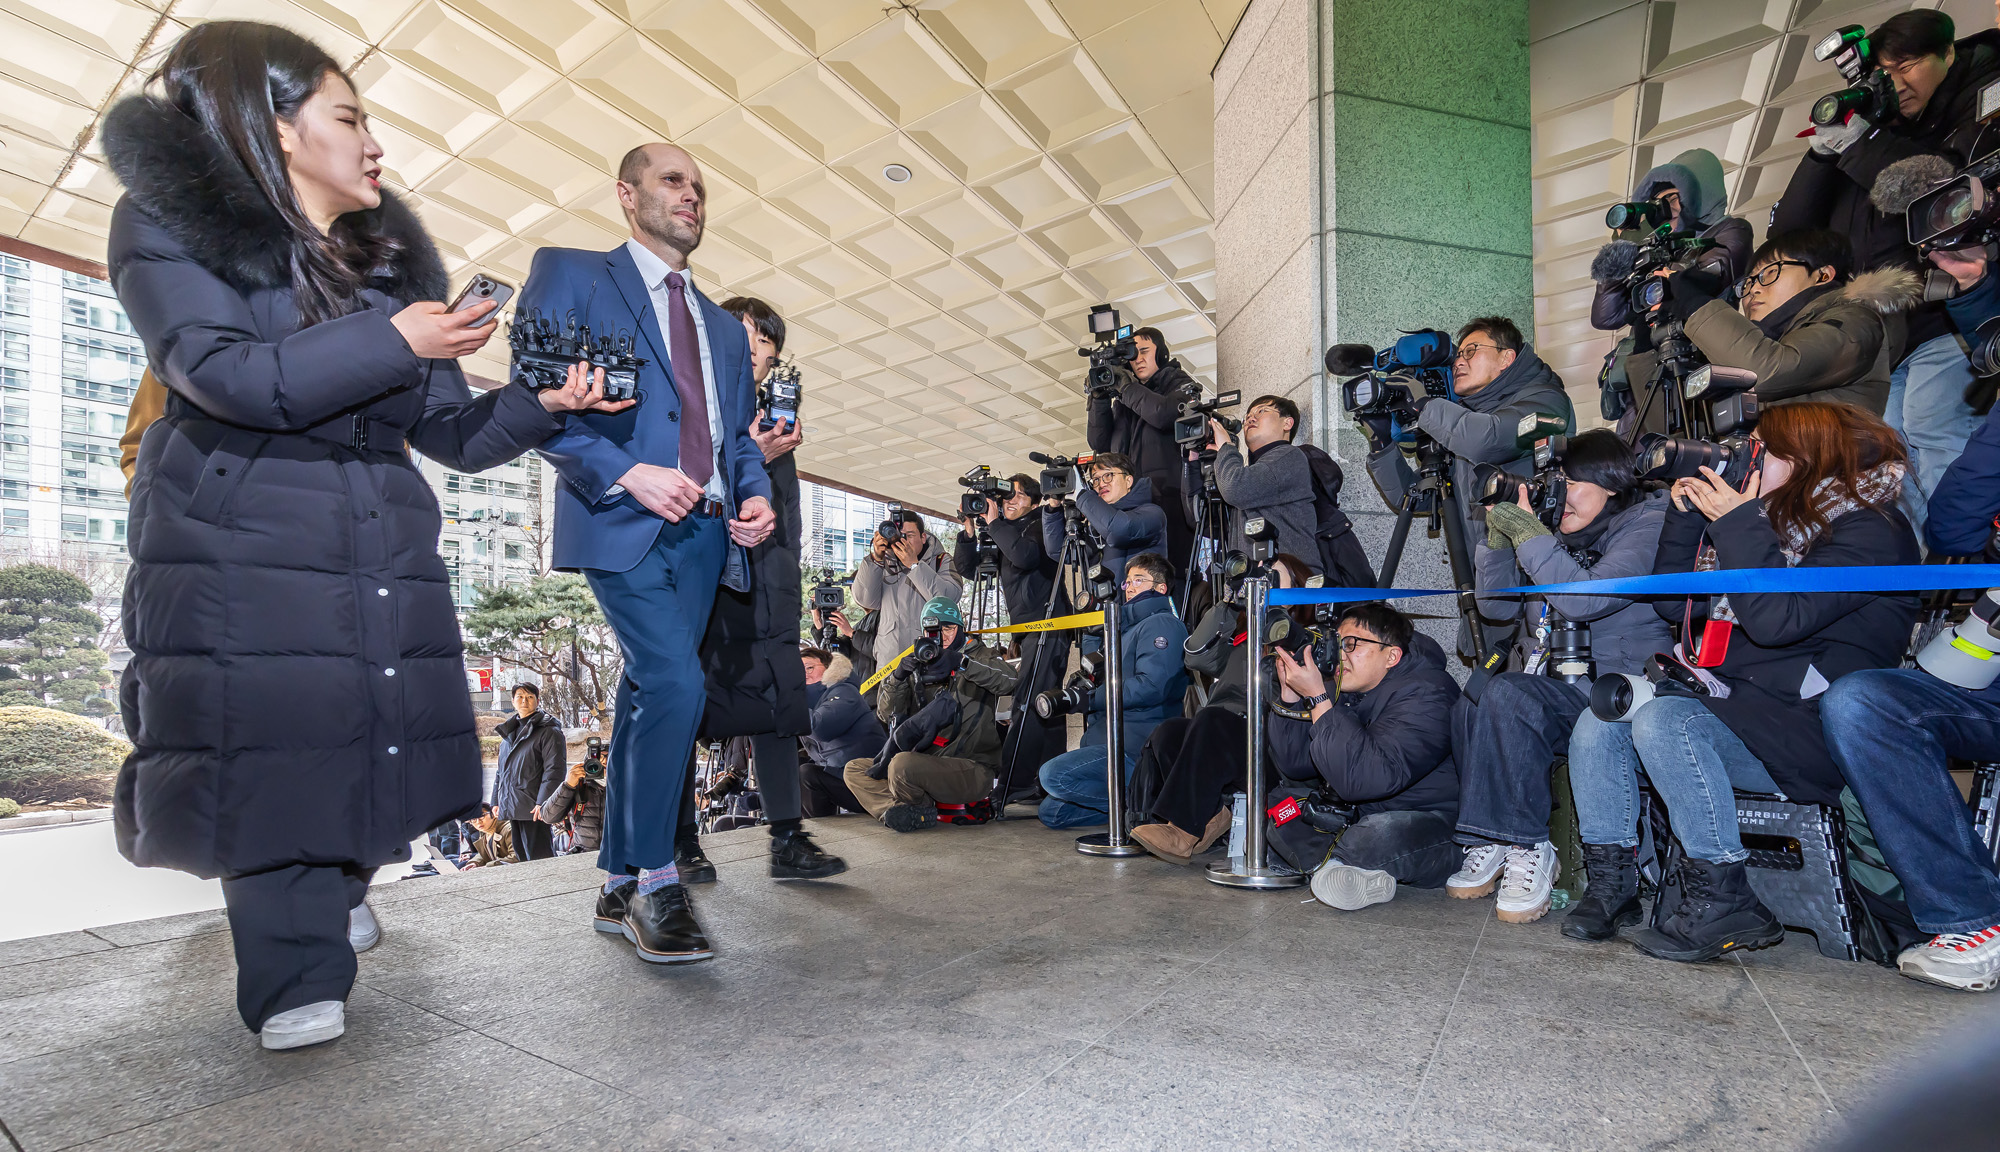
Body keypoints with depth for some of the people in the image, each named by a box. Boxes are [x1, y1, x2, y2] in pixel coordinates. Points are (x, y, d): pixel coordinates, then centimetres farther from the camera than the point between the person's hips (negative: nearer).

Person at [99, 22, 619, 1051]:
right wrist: (393, 339, -22)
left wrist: (542, 404, -6)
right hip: (238, 547, -4)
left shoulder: (394, 262, 15)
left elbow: (450, 431, 11)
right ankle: (294, 979, 6)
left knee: (383, 739, 5)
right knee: (268, 750, -8)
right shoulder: (169, 227, 1)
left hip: (384, 546, 5)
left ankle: (336, 885, 33)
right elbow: (227, 375, -16)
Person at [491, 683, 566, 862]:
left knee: (539, 858, -7)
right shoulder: (509, 731, 19)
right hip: (511, 807, 8)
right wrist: (496, 800, 18)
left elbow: (555, 768, -14)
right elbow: (501, 769, 25)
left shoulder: (548, 731, -6)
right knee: (521, 856, 13)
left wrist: (543, 802, -22)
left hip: (534, 808, -8)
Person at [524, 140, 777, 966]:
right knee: (676, 684, -18)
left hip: (704, 532, 6)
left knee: (648, 697, 8)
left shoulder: (723, 327, 25)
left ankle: (619, 888, 18)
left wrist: (756, 496, 3)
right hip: (622, 524, -5)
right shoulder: (571, 276, 7)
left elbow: (739, 433, 24)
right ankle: (654, 882, -2)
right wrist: (628, 473, -17)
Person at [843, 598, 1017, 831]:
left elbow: (1007, 681, -20)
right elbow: (890, 708, 11)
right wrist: (899, 675, -8)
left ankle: (919, 808, -1)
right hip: (927, 764, 7)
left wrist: (962, 662, -27)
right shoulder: (922, 666, 17)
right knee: (854, 770, 3)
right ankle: (910, 812, -16)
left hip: (971, 770, -7)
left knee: (902, 764, -31)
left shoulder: (979, 656, 2)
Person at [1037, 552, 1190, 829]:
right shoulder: (1128, 627, 24)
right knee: (1050, 812, 7)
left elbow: (1151, 686, -22)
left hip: (1137, 747, -10)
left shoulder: (1162, 624, -7)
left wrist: (1089, 697, -16)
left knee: (1053, 774, -29)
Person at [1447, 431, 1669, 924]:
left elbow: (1584, 599, -23)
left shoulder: (1648, 522, -6)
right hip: (1562, 688, 7)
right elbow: (1495, 603, 15)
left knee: (1505, 694, -30)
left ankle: (1528, 848, -19)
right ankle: (1490, 846, -7)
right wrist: (1501, 531, 5)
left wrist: (1526, 529, -19)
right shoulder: (1561, 535, 15)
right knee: (1467, 707, -16)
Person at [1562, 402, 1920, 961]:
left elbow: (1777, 620, -23)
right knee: (1597, 724, -10)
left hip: (1806, 731, -8)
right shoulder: (1772, 522, 16)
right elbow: (1674, 604, 15)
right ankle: (1612, 883, -6)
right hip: (1731, 704, 8)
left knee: (1662, 720, -31)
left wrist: (1737, 526, -17)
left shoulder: (1869, 531, -7)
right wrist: (1686, 515, 8)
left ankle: (1722, 898, -19)